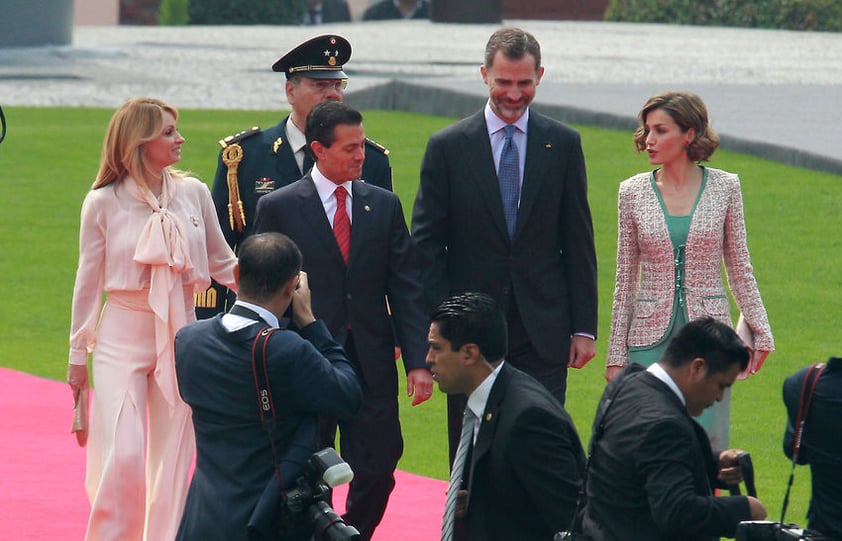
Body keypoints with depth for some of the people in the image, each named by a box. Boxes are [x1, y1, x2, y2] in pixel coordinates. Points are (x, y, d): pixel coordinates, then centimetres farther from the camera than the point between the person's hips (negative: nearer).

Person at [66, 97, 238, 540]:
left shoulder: (193, 193, 2)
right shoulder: (104, 203, -5)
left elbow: (223, 263, 12)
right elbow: (88, 282, 3)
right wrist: (78, 354, 6)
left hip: (180, 334, 3)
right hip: (121, 337, -3)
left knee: (174, 457, 4)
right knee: (122, 457, -12)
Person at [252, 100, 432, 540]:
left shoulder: (384, 205, 9)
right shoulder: (278, 207, 0)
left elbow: (406, 289, 6)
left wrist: (418, 360, -3)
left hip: (372, 364, 3)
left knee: (377, 473, 0)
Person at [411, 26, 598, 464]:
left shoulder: (563, 145, 6)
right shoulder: (448, 147, 1)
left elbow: (579, 244, 8)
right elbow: (427, 246, 1)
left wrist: (584, 327, 3)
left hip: (543, 332, 0)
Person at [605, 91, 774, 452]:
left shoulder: (724, 188, 1)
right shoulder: (634, 192, 3)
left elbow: (739, 268, 8)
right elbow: (626, 280, 7)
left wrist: (760, 332, 1)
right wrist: (616, 355, 5)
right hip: (651, 336, 1)